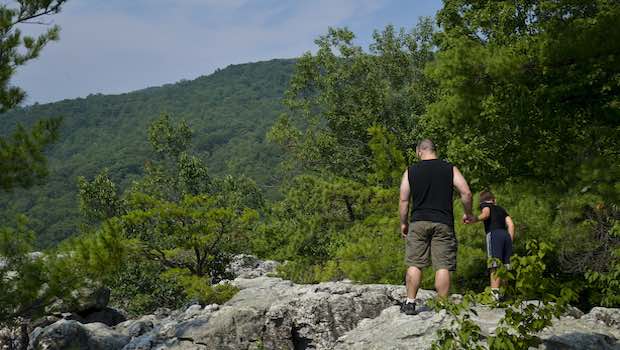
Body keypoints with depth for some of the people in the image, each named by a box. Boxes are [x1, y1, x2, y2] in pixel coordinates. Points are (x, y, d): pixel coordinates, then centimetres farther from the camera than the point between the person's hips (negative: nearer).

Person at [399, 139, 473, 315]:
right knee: (443, 266, 0)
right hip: (443, 223, -1)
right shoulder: (450, 169, 4)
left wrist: (403, 223, 15)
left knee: (414, 264, 6)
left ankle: (410, 303, 9)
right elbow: (466, 193, -3)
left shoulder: (410, 171, 6)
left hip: (418, 222, 1)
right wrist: (468, 214, 13)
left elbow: (403, 200, 4)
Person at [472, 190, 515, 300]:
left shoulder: (484, 205, 16)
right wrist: (510, 241, 20)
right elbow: (511, 224, 19)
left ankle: (495, 292, -28)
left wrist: (474, 220, -17)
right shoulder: (501, 209, 31)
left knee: (494, 264, -15)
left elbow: (486, 213, -8)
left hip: (494, 233, -5)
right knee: (505, 266, 7)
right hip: (506, 235, 5)